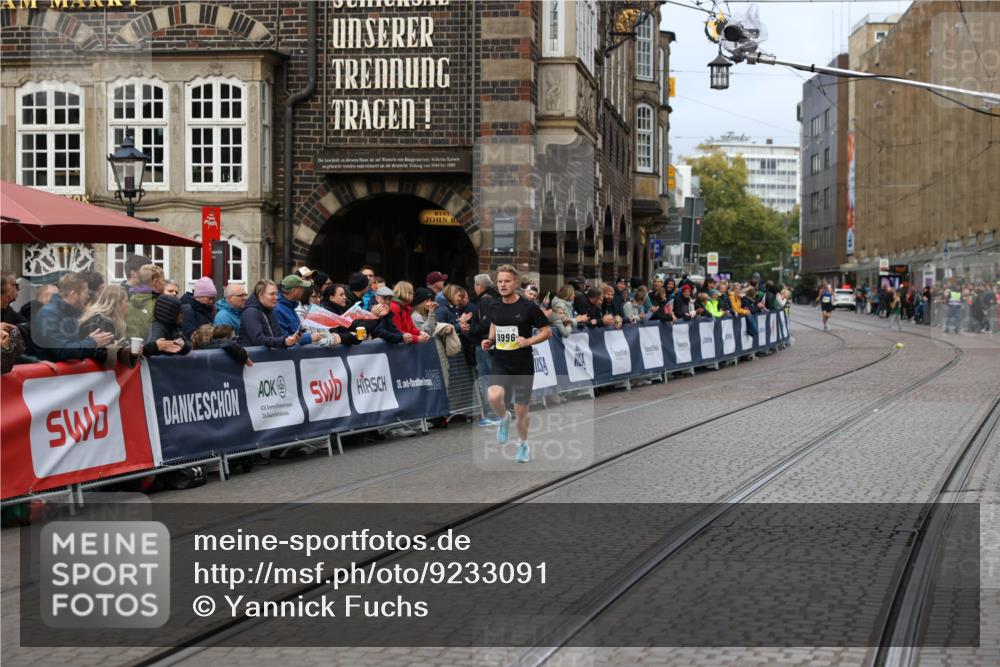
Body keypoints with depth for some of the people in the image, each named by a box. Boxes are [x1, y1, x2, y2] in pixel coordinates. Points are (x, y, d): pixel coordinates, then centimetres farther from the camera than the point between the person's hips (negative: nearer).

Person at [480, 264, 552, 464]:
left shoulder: (529, 307, -9)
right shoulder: (495, 308, 3)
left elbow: (547, 331, -4)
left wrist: (528, 341, -20)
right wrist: (489, 340, 4)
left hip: (523, 366, -2)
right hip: (500, 364, 2)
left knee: (521, 410, 7)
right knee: (494, 396, -26)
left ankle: (523, 444, 34)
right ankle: (504, 418, 8)